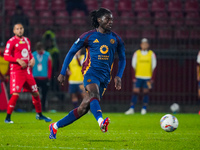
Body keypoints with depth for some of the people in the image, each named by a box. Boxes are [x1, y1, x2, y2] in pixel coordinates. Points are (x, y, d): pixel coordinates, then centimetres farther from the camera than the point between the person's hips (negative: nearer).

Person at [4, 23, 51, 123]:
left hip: (27, 70, 7)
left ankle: (39, 114, 29)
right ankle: (8, 117, -5)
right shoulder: (11, 41, -6)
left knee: (35, 93, 11)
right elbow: (6, 56, -11)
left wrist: (32, 59, 6)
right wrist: (18, 60, -21)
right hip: (16, 71, -7)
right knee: (15, 94, -15)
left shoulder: (26, 40, 15)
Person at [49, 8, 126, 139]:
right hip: (91, 71, -3)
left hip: (105, 76, 3)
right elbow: (71, 52, 11)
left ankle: (55, 126, 13)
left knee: (84, 108, 0)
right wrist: (63, 73, 7)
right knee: (94, 94, -34)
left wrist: (118, 76, 7)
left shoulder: (116, 39, 12)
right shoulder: (89, 36, 4)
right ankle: (101, 121, -60)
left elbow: (122, 58, 22)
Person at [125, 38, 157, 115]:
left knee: (146, 92, 2)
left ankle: (144, 109, 11)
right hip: (138, 77, 0)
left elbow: (153, 67, 4)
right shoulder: (136, 53, 4)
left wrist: (152, 79, -2)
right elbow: (133, 66, 5)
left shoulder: (152, 54, 3)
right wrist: (134, 77, -2)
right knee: (135, 92, -6)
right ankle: (131, 109, -7)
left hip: (148, 77, 0)